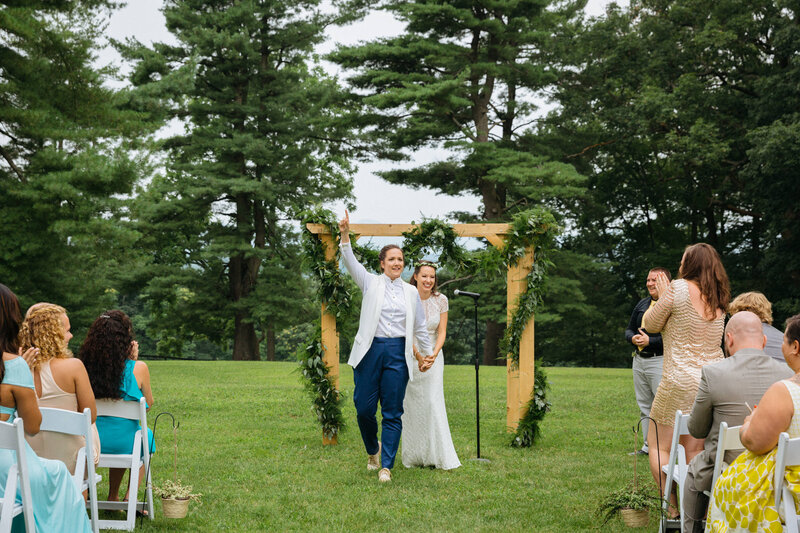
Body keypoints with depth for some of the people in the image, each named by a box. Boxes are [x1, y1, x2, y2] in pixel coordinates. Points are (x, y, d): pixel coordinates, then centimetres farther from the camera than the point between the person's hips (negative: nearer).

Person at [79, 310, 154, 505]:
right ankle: (131, 495, 23)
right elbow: (148, 403, 3)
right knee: (147, 434, 33)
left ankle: (113, 497, 38)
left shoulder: (86, 365, -9)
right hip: (124, 443, -3)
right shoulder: (138, 368, -16)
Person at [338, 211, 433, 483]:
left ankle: (386, 466, 6)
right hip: (370, 350, -1)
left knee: (392, 412, 0)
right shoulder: (371, 283, 6)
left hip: (398, 353, 1)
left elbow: (420, 326, 19)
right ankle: (373, 450, 29)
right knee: (364, 408, 0)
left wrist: (426, 354, 22)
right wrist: (345, 235, -25)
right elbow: (351, 263, -9)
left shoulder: (411, 292, 11)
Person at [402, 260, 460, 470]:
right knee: (411, 405, 1)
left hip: (433, 357, 1)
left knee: (434, 403, -7)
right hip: (409, 356, -1)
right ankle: (413, 457, 9)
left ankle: (440, 456, -2)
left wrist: (434, 354, -17)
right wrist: (417, 354, -21)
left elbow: (442, 332, -1)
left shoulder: (440, 300, -2)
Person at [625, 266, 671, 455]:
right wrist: (633, 338, -3)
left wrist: (650, 341, -20)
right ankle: (648, 445, 19)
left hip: (660, 360, -8)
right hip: (639, 360, 8)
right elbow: (629, 329, 20)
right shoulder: (642, 303, 15)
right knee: (644, 406, 12)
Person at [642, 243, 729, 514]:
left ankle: (673, 509, -5)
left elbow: (650, 324, 3)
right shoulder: (718, 298, 11)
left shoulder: (679, 288, -8)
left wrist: (661, 297, 16)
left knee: (658, 446, 3)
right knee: (695, 451, 9)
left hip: (681, 381, -6)